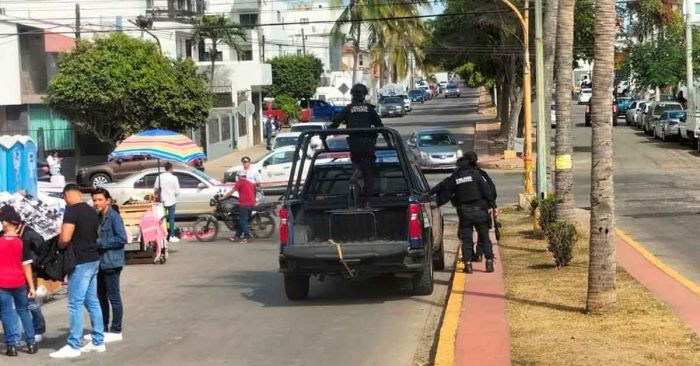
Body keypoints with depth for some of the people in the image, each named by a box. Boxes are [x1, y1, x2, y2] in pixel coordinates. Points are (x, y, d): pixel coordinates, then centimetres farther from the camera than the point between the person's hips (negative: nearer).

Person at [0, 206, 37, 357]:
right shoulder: (22, 242, -3)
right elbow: (26, 265, -4)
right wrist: (31, 286, 0)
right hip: (19, 282, 2)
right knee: (23, 311, 15)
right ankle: (31, 343, 14)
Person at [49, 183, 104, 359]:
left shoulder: (72, 211, -15)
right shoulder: (92, 211, 11)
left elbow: (65, 238, -23)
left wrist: (59, 245, -3)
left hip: (80, 262, -9)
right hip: (93, 260, 9)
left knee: (76, 304, -5)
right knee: (92, 302, 13)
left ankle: (73, 346, -4)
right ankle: (98, 342, 18)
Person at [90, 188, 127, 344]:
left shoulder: (113, 216, -13)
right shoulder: (99, 217, 12)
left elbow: (122, 238, -19)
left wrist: (100, 243, -17)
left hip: (111, 262, -9)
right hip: (100, 262, 9)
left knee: (113, 296, -2)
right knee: (101, 296, 14)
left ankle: (116, 331, 5)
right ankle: (102, 329, 23)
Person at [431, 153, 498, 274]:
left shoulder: (453, 178, 5)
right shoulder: (476, 174, -1)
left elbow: (444, 194, 6)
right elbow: (488, 190, -7)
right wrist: (493, 206, -7)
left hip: (464, 212, 1)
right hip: (479, 210, -1)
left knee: (466, 239, 7)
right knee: (484, 237, 7)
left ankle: (468, 264, 0)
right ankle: (489, 263, 5)